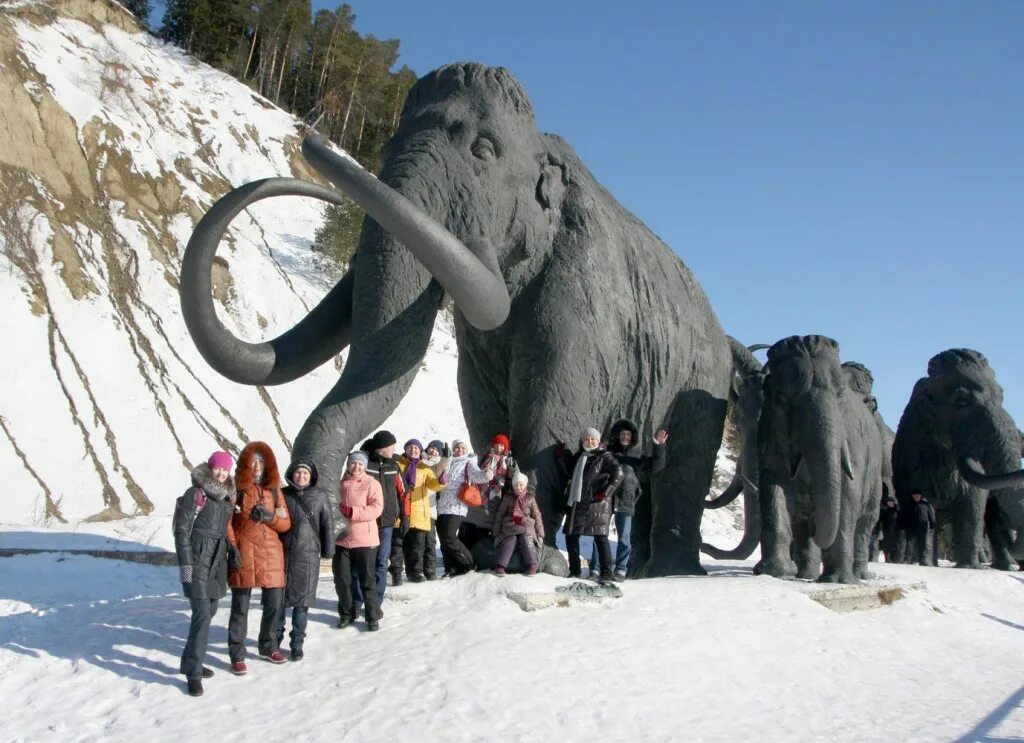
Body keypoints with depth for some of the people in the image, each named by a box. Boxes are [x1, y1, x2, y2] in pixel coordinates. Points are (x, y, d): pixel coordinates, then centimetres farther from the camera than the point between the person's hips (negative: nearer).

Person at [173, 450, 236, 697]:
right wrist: (185, 564, -15)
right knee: (202, 614, -12)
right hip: (197, 561, -7)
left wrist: (231, 548, 13)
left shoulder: (227, 496, 12)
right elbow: (182, 530, -11)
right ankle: (193, 672, -7)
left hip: (217, 562, 7)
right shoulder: (196, 493, -9)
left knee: (209, 611, 12)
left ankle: (190, 661, 27)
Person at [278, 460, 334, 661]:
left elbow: (327, 524, 6)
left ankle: (297, 642, 14)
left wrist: (328, 550, 4)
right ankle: (276, 636, 26)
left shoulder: (320, 496, 3)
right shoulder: (282, 494, 4)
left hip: (308, 556, -1)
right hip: (282, 553, 1)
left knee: (302, 599, 3)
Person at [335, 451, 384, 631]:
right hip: (341, 538, 5)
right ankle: (346, 613, 24)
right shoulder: (341, 482, 9)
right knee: (341, 578, 9)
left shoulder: (371, 483, -5)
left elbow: (376, 508, -16)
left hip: (365, 539, -4)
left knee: (367, 579, 1)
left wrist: (352, 511, -25)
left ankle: (373, 616, 10)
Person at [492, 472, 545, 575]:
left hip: (527, 528, 0)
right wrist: (496, 533, 7)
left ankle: (532, 566, -44)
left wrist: (540, 535, 8)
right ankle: (500, 566, -42)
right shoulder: (507, 498, 16)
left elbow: (537, 516, 15)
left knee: (527, 541, -30)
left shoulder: (530, 498, 16)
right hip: (510, 529, 0)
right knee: (509, 542, -28)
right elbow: (499, 515, 15)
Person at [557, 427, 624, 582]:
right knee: (571, 535, 7)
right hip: (576, 503, 7)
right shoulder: (578, 456, 19)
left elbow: (618, 473, -9)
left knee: (600, 537, -8)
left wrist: (606, 492, -14)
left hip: (596, 504, -7)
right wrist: (561, 458, 17)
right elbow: (569, 474, 27)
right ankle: (574, 570, 20)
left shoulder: (604, 456, 0)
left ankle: (606, 573, -4)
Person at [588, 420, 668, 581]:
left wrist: (659, 448, -10)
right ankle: (595, 569, 5)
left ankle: (621, 570, 7)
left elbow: (655, 466, 2)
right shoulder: (607, 451, 12)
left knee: (623, 537, 1)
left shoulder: (637, 454, 12)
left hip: (625, 500, 0)